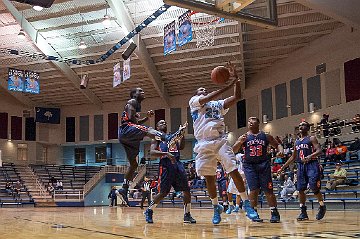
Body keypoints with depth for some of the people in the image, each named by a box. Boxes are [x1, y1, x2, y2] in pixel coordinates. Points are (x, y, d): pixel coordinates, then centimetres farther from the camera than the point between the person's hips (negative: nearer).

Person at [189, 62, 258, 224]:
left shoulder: (218, 104, 22)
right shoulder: (194, 101, 12)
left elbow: (237, 97, 11)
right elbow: (208, 98, -8)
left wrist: (235, 78, 0)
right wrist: (228, 85, -10)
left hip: (220, 140, 2)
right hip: (204, 143, -1)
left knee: (234, 171, -11)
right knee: (209, 177, 1)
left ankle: (246, 204, -7)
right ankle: (216, 207, 17)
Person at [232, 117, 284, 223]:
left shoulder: (266, 136, 7)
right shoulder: (244, 137, 5)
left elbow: (277, 144, 16)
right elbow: (233, 150, -1)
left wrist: (280, 150, -7)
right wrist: (240, 142, -20)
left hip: (263, 164, 0)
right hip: (249, 165, 0)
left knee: (268, 190, -2)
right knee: (254, 190, -7)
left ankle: (274, 213, 6)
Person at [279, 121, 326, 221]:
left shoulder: (311, 139, -1)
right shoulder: (297, 142, 18)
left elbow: (319, 151, -14)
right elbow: (293, 157, 24)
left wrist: (310, 156, -33)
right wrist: (283, 167, 21)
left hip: (312, 165, -6)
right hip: (301, 166, 7)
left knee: (314, 187, -14)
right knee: (300, 189, 2)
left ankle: (322, 206, 9)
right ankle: (303, 212, 10)